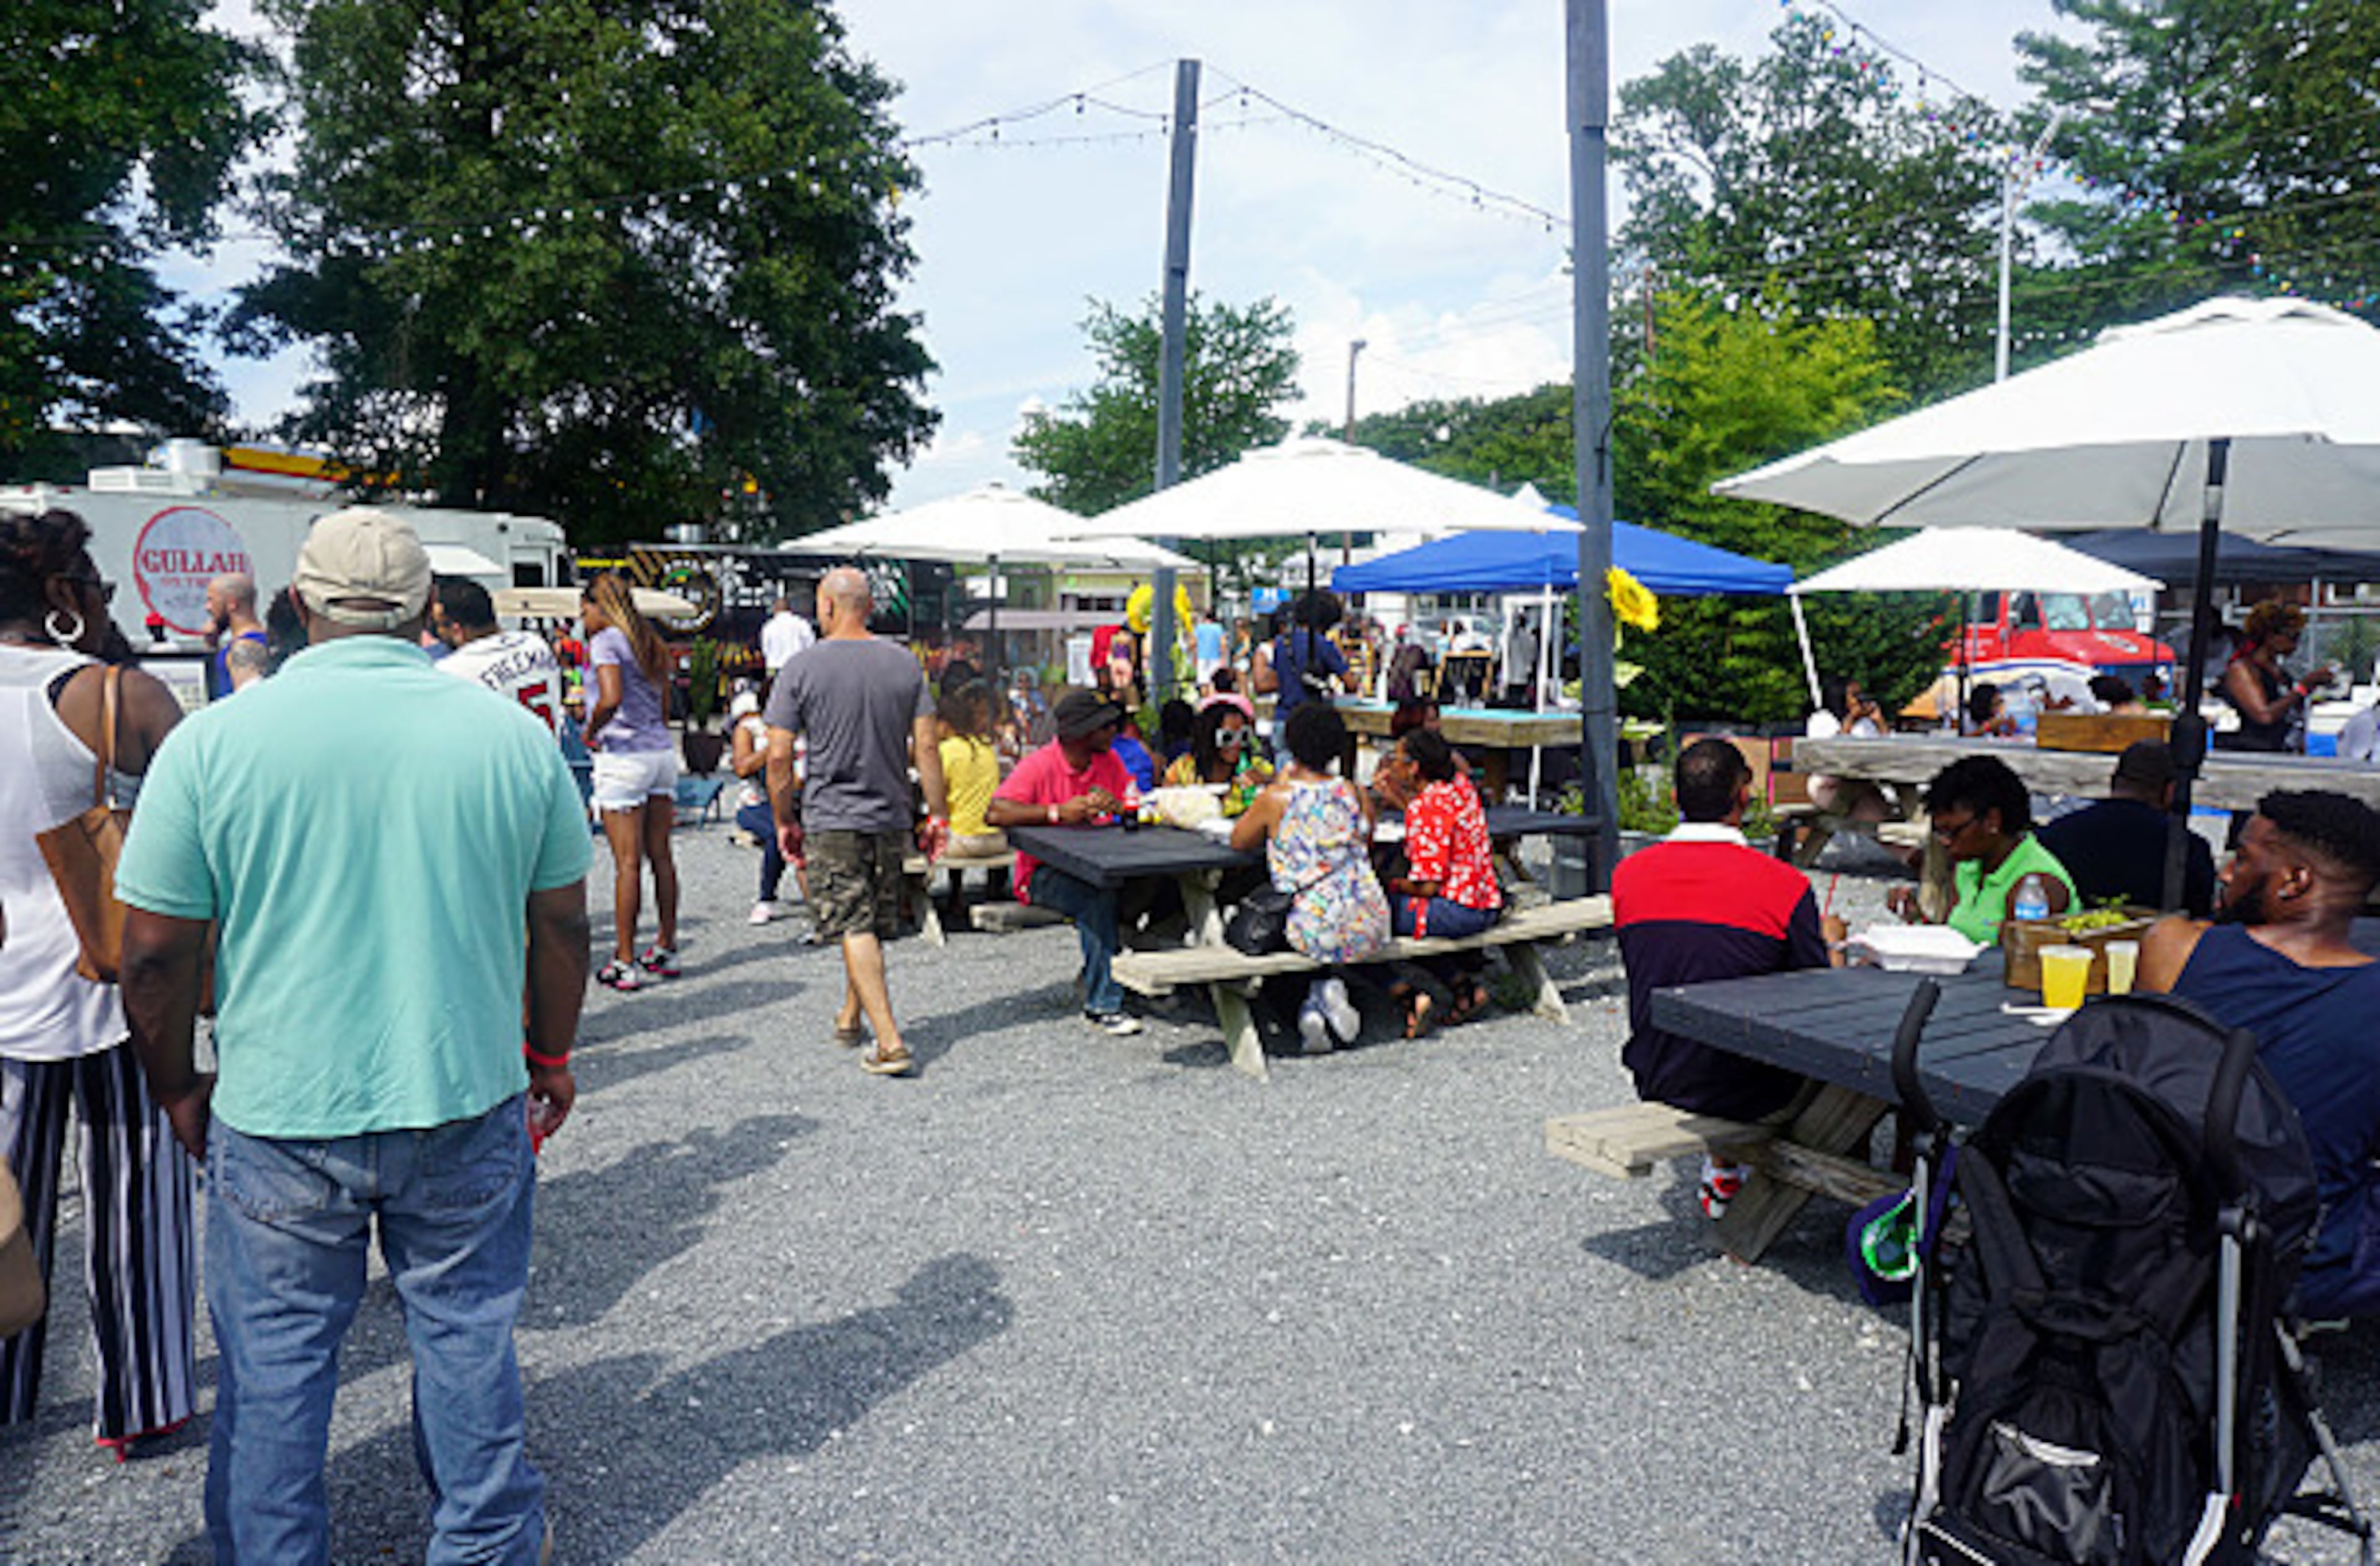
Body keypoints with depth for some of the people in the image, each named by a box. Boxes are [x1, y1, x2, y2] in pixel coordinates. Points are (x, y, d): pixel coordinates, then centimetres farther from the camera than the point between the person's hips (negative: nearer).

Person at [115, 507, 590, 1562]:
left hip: (277, 1117, -1)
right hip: (467, 1101, 1)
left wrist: (179, 1090, 13)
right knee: (466, 1334, 16)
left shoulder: (211, 742, -8)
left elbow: (154, 955, -3)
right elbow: (563, 926, 3)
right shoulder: (513, 735, -5)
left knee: (274, 1358, 16)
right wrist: (551, 1055, 17)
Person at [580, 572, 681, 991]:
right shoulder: (649, 642, 15)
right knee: (661, 856, 11)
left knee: (628, 863, -5)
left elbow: (611, 698, -23)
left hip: (624, 757, -7)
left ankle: (624, 963, 0)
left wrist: (590, 731, -7)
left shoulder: (605, 641, -8)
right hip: (661, 752, 7)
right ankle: (666, 949, 19)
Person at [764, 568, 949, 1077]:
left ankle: (890, 1042, -10)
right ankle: (849, 1018, 33)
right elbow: (925, 746, 0)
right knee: (874, 925, 17)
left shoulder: (801, 669, -7)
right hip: (891, 816, 4)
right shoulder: (904, 663, 1)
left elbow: (779, 757, -8)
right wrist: (937, 814, 6)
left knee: (855, 929, -4)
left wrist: (785, 821, 4)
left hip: (830, 819, -4)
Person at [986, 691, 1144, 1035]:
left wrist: (1116, 806, -18)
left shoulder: (1109, 761, 7)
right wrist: (1056, 812, -28)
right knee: (1098, 896, -34)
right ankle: (1102, 1004, -25)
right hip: (1043, 874, -5)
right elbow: (994, 813, -23)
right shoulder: (1039, 765, -12)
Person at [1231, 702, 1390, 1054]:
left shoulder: (1276, 799, -7)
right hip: (1369, 931, 3)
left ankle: (1314, 1007, 7)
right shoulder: (1355, 794, 3)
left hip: (1314, 932, -3)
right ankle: (1326, 995, 9)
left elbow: (1238, 842, 11)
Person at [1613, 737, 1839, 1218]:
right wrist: (1827, 941, 14)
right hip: (1750, 1095, -4)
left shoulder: (1627, 874, -7)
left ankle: (1722, 1172, 34)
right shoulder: (1786, 885, -18)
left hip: (1657, 1084, 4)